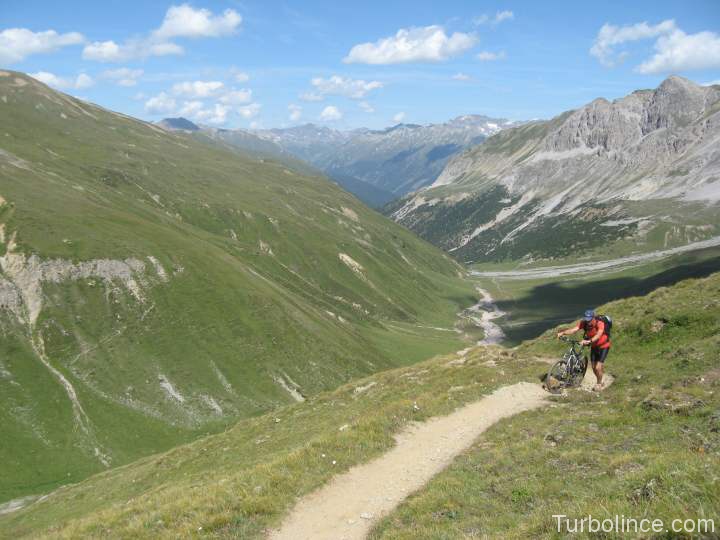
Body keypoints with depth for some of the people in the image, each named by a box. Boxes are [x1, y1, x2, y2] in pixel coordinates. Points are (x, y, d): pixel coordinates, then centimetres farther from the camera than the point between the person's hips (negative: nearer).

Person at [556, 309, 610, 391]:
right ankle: (600, 382, 37)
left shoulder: (600, 323, -32)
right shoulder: (583, 322, -20)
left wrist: (589, 341, -67)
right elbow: (574, 329, -33)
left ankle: (599, 384, 14)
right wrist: (562, 333, -51)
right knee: (594, 367, 10)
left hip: (603, 346, -5)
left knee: (598, 367, -12)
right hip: (593, 346, 5)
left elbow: (598, 335, -50)